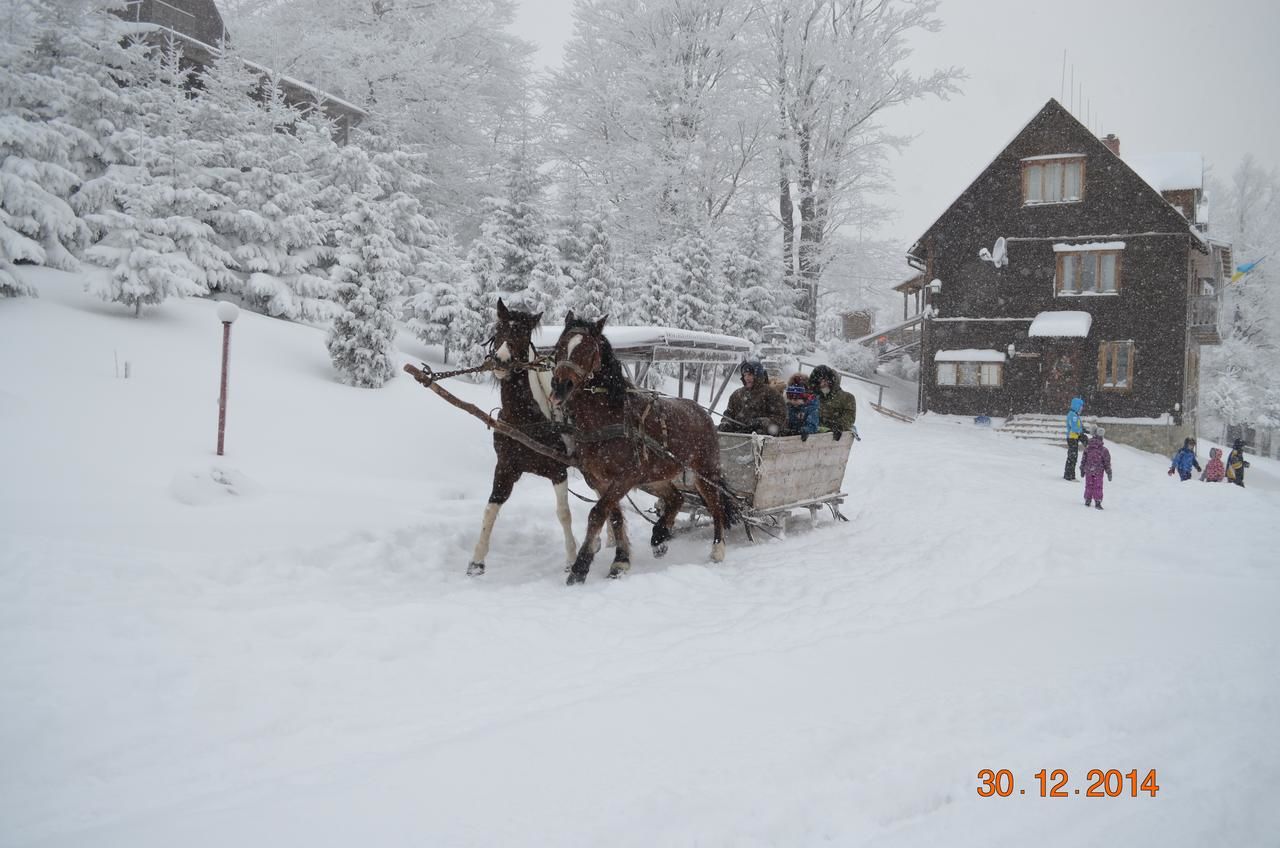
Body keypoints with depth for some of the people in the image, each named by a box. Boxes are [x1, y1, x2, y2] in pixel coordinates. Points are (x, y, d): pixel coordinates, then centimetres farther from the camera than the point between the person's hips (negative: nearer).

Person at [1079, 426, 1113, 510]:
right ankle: (1097, 502, 3)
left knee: (1089, 486, 14)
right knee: (1098, 487, 5)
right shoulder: (1104, 450, -10)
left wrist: (1082, 470, 14)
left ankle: (1087, 500, 19)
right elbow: (1107, 462, -5)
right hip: (1098, 472, -2)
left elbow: (1083, 459, 3)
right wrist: (1109, 472, 4)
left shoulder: (1087, 448, -4)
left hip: (1088, 471, 2)